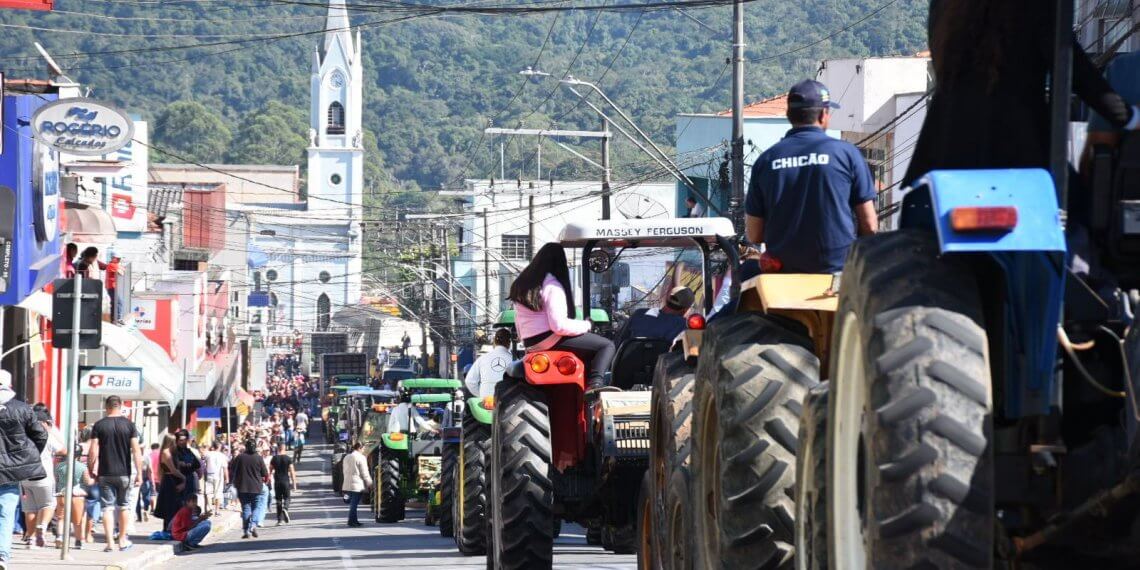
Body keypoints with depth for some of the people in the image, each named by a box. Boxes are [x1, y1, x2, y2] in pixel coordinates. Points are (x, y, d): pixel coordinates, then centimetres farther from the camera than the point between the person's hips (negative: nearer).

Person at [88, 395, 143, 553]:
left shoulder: (99, 426, -2)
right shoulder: (129, 425, -1)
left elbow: (93, 452, -6)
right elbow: (136, 451, -5)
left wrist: (91, 470, 6)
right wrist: (139, 473, -1)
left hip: (105, 474, -1)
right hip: (124, 473, 1)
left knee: (107, 507, 0)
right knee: (123, 507, 15)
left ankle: (110, 543, -7)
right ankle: (122, 540, 23)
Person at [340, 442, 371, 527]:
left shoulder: (347, 457, 14)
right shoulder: (360, 458, -9)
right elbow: (364, 473, -9)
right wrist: (369, 483, 3)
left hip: (348, 484, 7)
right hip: (357, 484, -7)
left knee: (352, 503, 12)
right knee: (354, 503, -5)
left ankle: (354, 520, 15)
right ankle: (351, 521, -7)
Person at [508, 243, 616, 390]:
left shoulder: (522, 284, 13)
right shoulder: (553, 286, -12)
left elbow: (518, 324, 18)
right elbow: (559, 325, -20)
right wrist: (585, 325, -6)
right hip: (551, 341, -9)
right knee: (606, 346, -8)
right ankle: (596, 383, -29)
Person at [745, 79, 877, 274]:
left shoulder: (766, 160, 2)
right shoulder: (846, 152, -4)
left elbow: (754, 235, 4)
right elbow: (869, 226, -3)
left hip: (785, 267, 3)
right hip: (837, 264, -3)